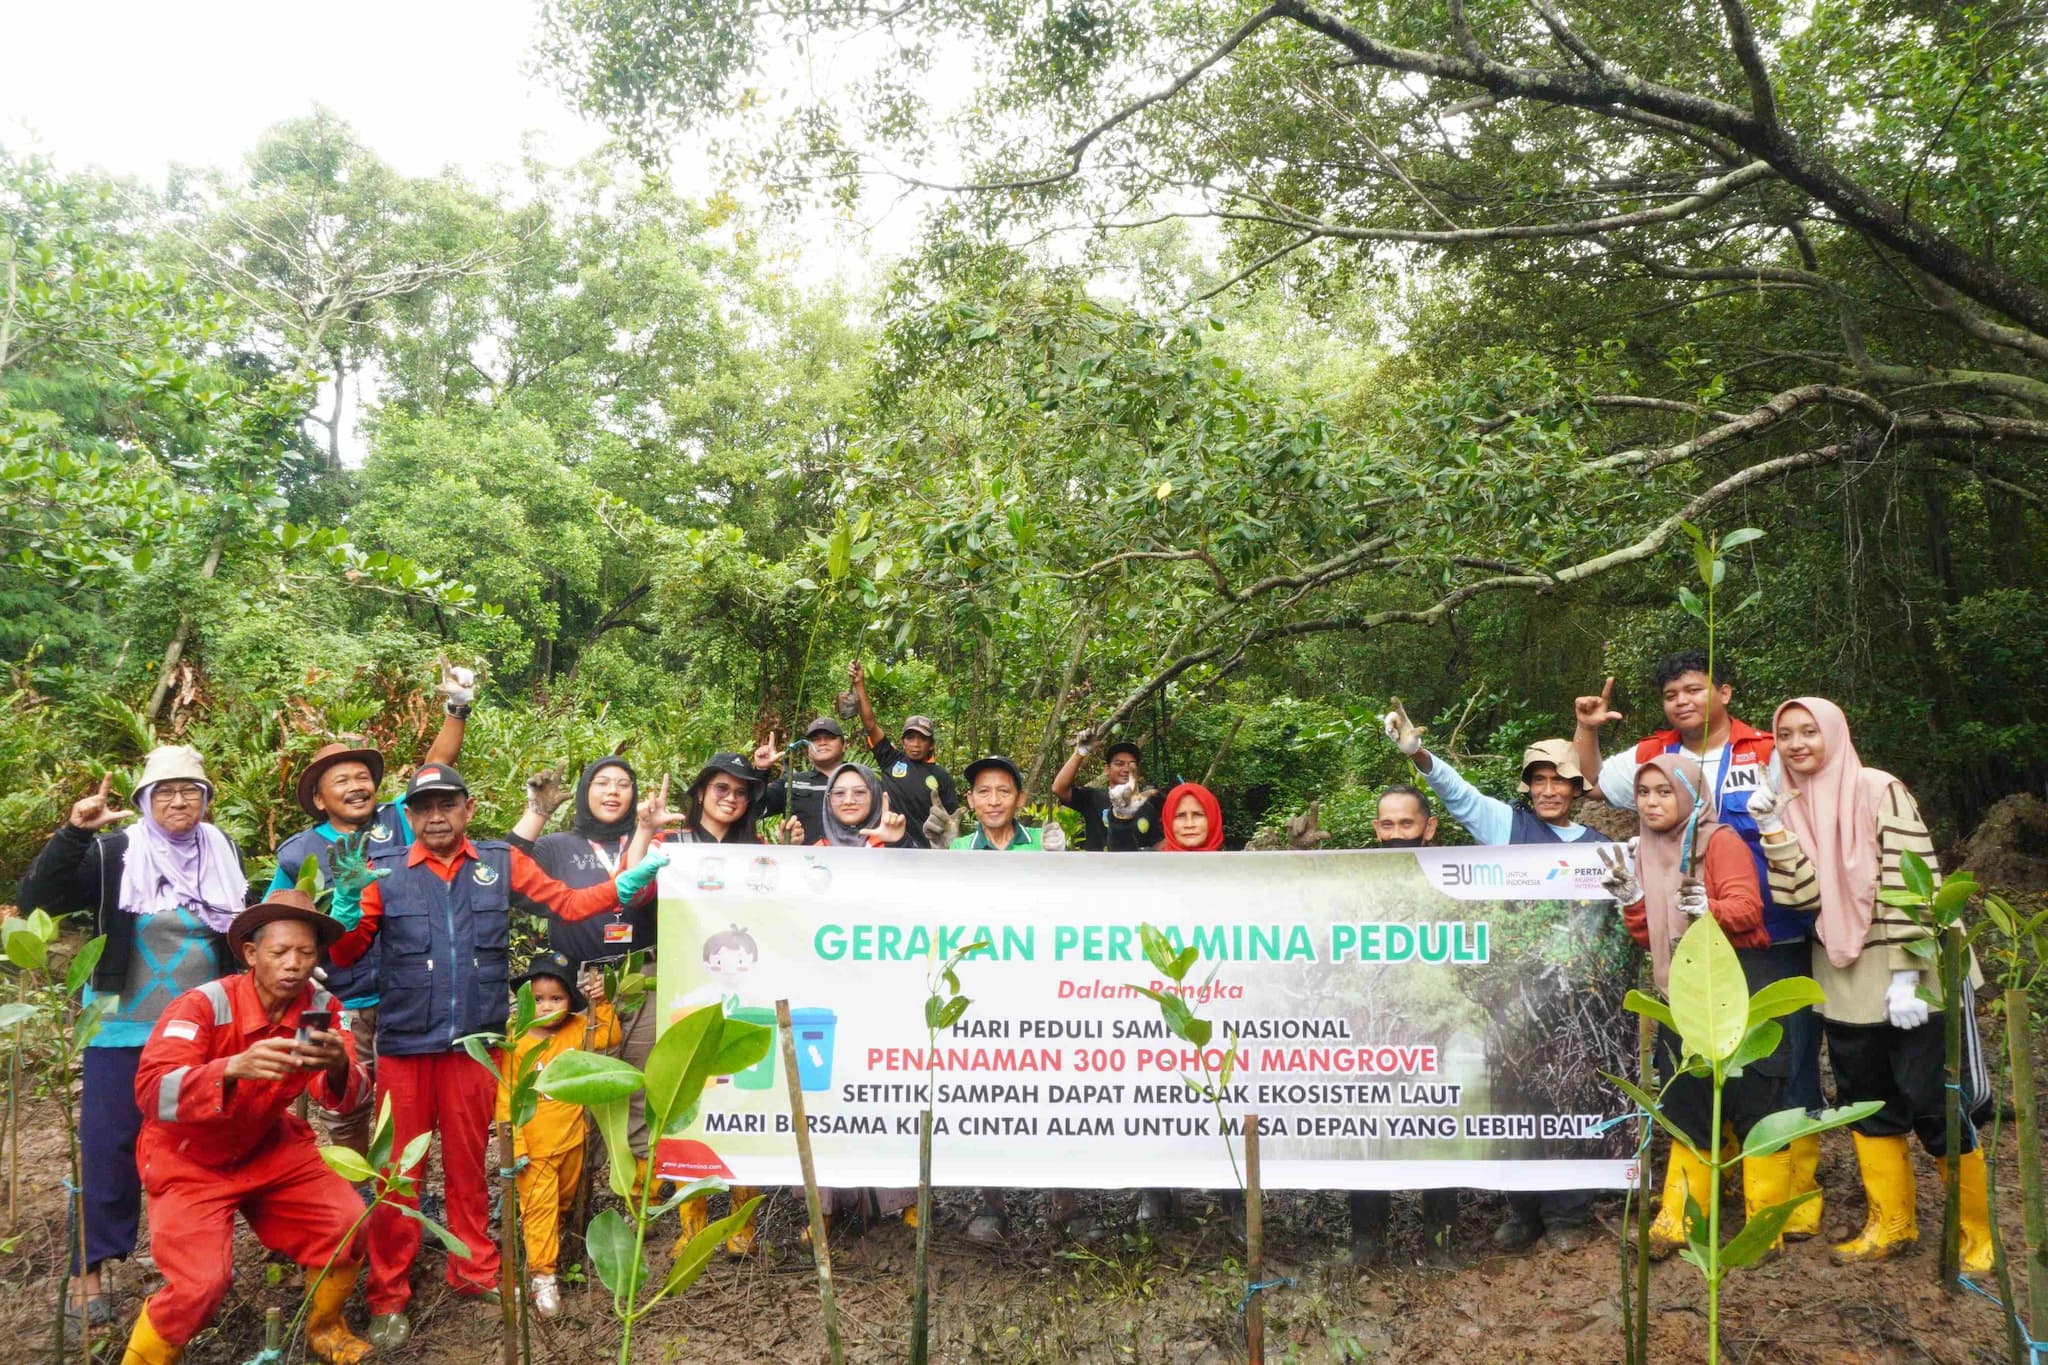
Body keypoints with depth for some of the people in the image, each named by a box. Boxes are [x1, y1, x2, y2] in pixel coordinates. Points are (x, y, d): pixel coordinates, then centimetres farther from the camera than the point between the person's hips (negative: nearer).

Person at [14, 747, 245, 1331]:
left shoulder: (225, 854, 5)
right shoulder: (113, 854, -6)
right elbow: (35, 900, -15)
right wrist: (74, 833, -25)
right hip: (125, 1028, -3)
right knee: (108, 1145, 1)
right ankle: (90, 1268, 14)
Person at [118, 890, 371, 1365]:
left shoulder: (321, 1008, -12)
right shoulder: (203, 1005, -25)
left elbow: (342, 1095, -20)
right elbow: (151, 1091, -36)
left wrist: (338, 1068, -45)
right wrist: (234, 1067, -53)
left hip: (269, 1149, 4)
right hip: (191, 1161, -4)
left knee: (347, 1223, -12)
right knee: (201, 1281, -21)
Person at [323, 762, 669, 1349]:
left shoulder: (501, 862, 5)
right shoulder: (384, 871, 1)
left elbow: (569, 904, 4)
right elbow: (346, 955, 1)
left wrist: (626, 883, -10)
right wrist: (347, 900, -18)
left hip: (475, 1042, 1)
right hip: (404, 1044, -1)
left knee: (468, 1163, 13)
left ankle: (475, 1272, 28)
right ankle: (388, 1298, 17)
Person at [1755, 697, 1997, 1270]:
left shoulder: (1879, 792, -10)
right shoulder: (1792, 809, 6)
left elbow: (1911, 883, -15)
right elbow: (1804, 893, -5)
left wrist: (1905, 975, -18)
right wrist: (1774, 832, -17)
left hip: (1909, 980, -6)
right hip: (1844, 984, 6)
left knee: (1935, 1105, 0)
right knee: (1867, 1106, 13)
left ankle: (1977, 1229, 17)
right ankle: (1891, 1223, 26)